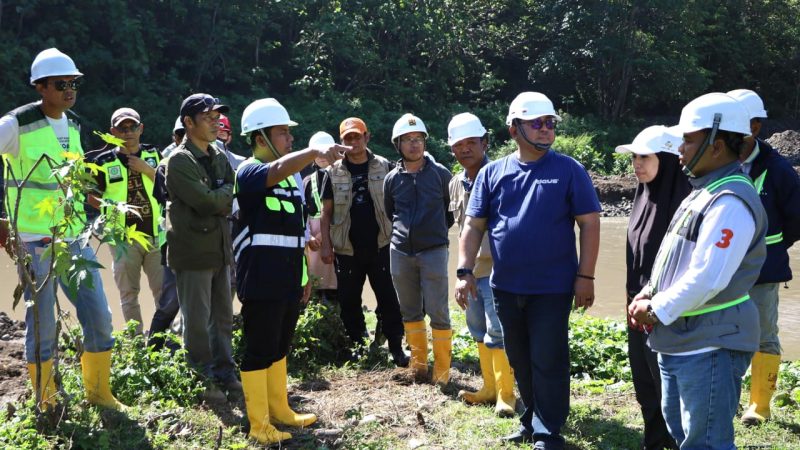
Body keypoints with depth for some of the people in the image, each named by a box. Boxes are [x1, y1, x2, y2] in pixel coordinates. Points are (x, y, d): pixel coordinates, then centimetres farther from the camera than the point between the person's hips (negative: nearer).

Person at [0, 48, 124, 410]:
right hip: (35, 241, -6)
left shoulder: (73, 125, 10)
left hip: (75, 238, 6)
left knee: (99, 318, 7)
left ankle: (98, 391, 23)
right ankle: (45, 400, 18)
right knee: (42, 325, 1)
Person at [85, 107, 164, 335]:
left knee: (164, 291, 1)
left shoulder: (153, 155, 7)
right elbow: (93, 196, 8)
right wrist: (111, 207, -9)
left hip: (156, 235, 1)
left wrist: (147, 169, -10)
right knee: (129, 295, 6)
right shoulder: (104, 162, 1)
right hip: (123, 238, -1)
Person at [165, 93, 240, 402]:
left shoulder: (219, 157, 12)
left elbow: (231, 200, 7)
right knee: (197, 321, 0)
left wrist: (218, 198, -12)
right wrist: (226, 193, -5)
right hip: (193, 251, -7)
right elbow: (206, 201, -22)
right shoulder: (179, 161, -12)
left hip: (219, 248, 7)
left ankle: (224, 373, 25)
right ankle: (203, 381, 11)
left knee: (223, 317, 14)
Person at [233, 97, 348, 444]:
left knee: (279, 348, 19)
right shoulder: (249, 172, -11)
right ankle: (259, 424, 11)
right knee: (259, 350, 0)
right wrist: (316, 152, -52)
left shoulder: (291, 176, 14)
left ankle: (279, 409, 32)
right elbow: (277, 171, -36)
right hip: (261, 283, -8)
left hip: (288, 282, 8)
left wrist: (304, 274, 18)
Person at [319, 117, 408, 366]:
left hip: (380, 246, -1)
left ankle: (396, 347, 6)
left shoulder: (384, 167, 3)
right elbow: (326, 212, 5)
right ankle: (357, 346, 22)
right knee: (349, 301, 8)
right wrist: (326, 245, -2)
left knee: (388, 298, -1)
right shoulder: (334, 172, 4)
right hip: (347, 250, 1)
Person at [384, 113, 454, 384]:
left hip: (433, 250, -3)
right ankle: (418, 362, 24)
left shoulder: (441, 174, -1)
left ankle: (442, 369, 5)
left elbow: (453, 209, 11)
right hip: (401, 252, 3)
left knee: (438, 312, -4)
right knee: (410, 311, 11)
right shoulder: (392, 179, 6)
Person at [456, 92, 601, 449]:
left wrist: (585, 277, -10)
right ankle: (531, 418, 33)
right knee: (519, 359, 16)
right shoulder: (492, 173, 3)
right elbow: (474, 225, 5)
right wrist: (465, 272, -4)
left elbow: (589, 223, -5)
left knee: (548, 361, 1)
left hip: (552, 287, -4)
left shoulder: (568, 170, -4)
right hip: (505, 286, 4)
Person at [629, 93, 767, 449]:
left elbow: (706, 279, -27)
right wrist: (649, 294, 4)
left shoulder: (731, 202, -21)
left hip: (709, 344, -10)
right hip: (679, 339, 10)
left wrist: (656, 312, -16)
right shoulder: (704, 191, 12)